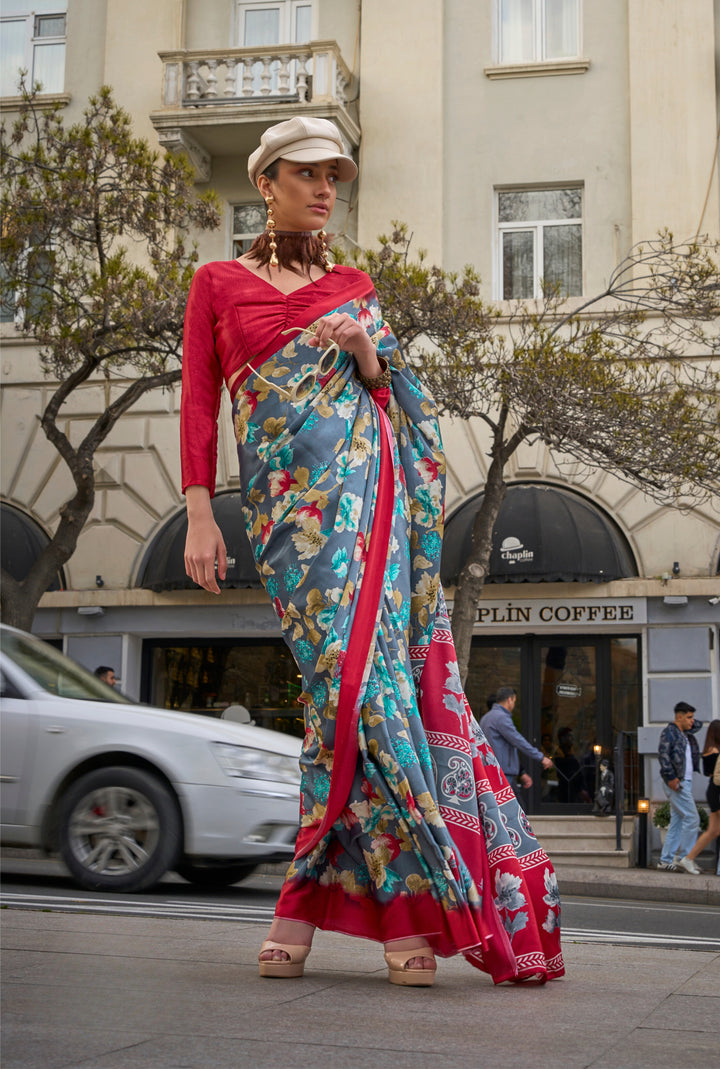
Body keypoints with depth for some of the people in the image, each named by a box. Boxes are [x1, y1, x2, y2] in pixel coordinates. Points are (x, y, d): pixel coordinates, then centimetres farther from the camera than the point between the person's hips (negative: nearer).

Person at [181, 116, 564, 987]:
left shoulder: (354, 288, 20)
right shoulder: (219, 283, 15)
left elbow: (390, 398, 18)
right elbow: (198, 402, 7)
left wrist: (365, 351, -3)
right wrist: (199, 514, -5)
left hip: (362, 481, 2)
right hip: (283, 496, -2)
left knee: (353, 670, -12)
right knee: (352, 676, -13)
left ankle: (308, 898, -5)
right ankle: (408, 907, -6)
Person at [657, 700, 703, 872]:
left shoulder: (684, 734, 19)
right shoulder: (669, 732, -8)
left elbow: (699, 725, 37)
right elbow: (663, 754, -19)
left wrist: (691, 722, 16)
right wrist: (671, 777, -24)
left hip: (684, 782, 9)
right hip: (676, 783, -9)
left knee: (677, 821, 8)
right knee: (692, 818, -10)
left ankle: (666, 859, 10)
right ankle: (684, 856, -5)